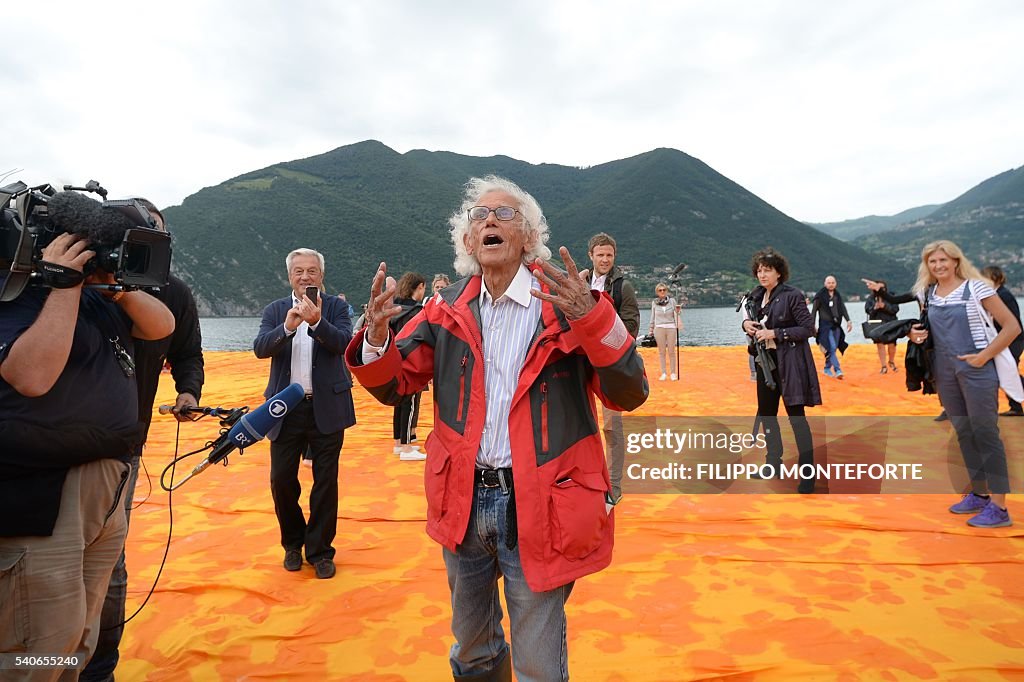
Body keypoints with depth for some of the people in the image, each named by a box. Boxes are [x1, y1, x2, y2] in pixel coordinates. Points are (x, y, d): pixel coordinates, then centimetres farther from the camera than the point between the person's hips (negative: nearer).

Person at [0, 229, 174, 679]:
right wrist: (63, 285, -20)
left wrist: (117, 284, -2)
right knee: (45, 642, -2)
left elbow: (162, 326, 13)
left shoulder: (99, 301, 14)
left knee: (80, 638, 19)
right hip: (40, 495, -8)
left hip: (107, 486, 8)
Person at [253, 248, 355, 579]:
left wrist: (317, 321, -31)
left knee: (325, 482, 6)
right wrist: (287, 326, -28)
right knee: (281, 480, 7)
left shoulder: (336, 307, 1)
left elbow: (344, 343, -15)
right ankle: (293, 543, 32)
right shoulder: (275, 310, 5)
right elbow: (260, 348, -10)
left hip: (327, 407, -1)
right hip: (286, 408, 2)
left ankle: (320, 550, 23)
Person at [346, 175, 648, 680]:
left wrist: (593, 319, -31)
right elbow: (394, 386, 4)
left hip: (538, 507, -3)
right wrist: (377, 333, -16)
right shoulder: (447, 310, 2)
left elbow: (629, 395, -15)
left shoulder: (565, 302, -10)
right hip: (464, 502, 4)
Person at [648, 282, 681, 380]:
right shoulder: (654, 303, 5)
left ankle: (673, 373, 11)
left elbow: (675, 315, 10)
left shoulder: (672, 300, 3)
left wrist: (677, 311, -11)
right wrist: (651, 330, 11)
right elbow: (653, 317, 11)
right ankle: (663, 373, 10)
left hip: (671, 328, 0)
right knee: (661, 352, 4)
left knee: (671, 351, 3)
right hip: (659, 328, 1)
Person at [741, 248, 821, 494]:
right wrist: (747, 323, -2)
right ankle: (773, 464, 30)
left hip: (789, 362, -8)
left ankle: (808, 474, 3)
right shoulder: (757, 295, 8)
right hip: (765, 361, 8)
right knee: (766, 413, 15)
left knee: (796, 416, -6)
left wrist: (774, 333, -20)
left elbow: (808, 328, -15)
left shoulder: (792, 295, -12)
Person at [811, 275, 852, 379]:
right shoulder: (820, 295, -4)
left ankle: (827, 369, 20)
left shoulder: (838, 295, 12)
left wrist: (848, 320, 2)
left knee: (833, 349, 8)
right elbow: (814, 310, -3)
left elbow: (843, 309, 14)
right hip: (825, 325, -5)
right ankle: (838, 370, -15)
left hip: (836, 325, 5)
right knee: (832, 348, -13)